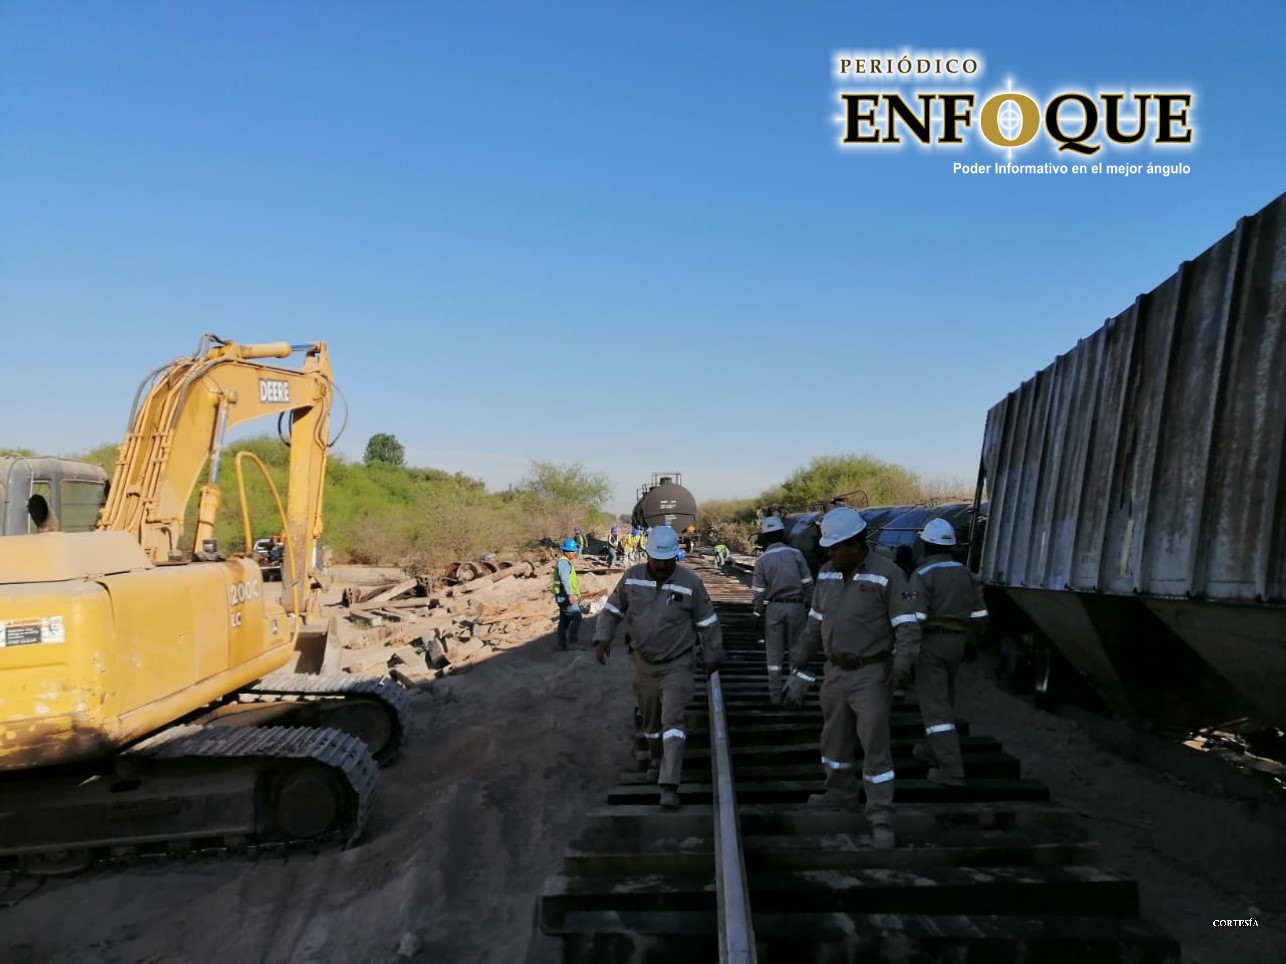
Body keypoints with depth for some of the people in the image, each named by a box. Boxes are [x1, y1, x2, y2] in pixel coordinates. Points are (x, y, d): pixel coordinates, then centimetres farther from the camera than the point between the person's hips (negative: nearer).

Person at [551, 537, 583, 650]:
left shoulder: (566, 562, 19)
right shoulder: (563, 562, -15)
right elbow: (565, 580, -27)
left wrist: (577, 595, 26)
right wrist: (570, 594, -35)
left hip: (565, 597, 11)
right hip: (565, 596, -11)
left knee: (564, 621, 11)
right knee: (576, 617, -11)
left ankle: (562, 644, 15)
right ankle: (573, 641, -11)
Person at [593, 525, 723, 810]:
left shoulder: (690, 582, -13)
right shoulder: (632, 577, -6)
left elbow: (707, 623, -3)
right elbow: (612, 610, 5)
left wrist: (713, 656, 3)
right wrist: (603, 637, -10)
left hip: (677, 665, -3)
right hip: (643, 663, 4)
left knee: (673, 719, -13)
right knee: (650, 719, 18)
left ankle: (669, 785, -14)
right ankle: (657, 761, 43)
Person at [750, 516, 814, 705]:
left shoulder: (762, 560, -5)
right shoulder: (796, 554, -3)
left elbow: (758, 591, -4)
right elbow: (807, 583, -1)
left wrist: (758, 613, 6)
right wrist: (809, 605, 8)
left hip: (774, 607, -1)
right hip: (796, 606, 1)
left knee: (774, 653, 9)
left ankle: (775, 695, 11)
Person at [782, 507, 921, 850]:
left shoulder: (887, 575, -15)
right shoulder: (827, 574, 4)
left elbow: (907, 626, -16)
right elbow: (814, 626, 11)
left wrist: (902, 664, -32)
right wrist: (799, 672, 12)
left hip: (871, 675, -6)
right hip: (835, 672, 6)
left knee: (875, 746, -2)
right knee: (834, 739, 19)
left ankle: (881, 821, 7)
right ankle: (840, 793, 41)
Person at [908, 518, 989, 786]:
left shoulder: (922, 574, -13)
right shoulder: (966, 573, 7)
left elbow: (916, 618, -19)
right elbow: (979, 615, 9)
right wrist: (970, 639, 23)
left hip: (932, 641, -7)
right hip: (956, 640, 7)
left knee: (935, 704, -4)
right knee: (943, 698, 21)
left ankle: (951, 768, -8)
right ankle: (932, 749, 36)